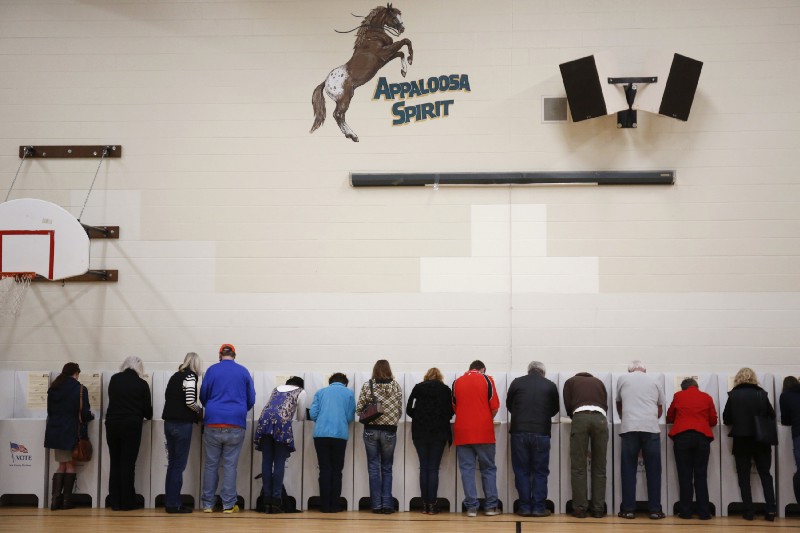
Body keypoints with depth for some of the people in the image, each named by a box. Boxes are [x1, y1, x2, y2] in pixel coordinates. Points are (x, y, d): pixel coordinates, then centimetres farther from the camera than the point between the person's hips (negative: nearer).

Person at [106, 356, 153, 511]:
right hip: (131, 425, -3)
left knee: (115, 463, 10)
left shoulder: (114, 380, 6)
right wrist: (148, 415, 25)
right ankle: (127, 502, 2)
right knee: (128, 463, 1)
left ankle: (115, 501, 9)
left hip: (112, 423, 3)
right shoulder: (142, 384, -3)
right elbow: (147, 408, 3)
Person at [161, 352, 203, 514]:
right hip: (182, 424, -8)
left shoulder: (175, 376, 14)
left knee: (172, 463, 12)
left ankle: (169, 502, 16)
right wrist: (200, 411, 2)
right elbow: (190, 402, -17)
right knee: (179, 464, -2)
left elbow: (168, 397, 15)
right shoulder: (190, 376, -9)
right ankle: (174, 504, -1)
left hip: (169, 422, 8)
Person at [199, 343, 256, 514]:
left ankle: (208, 504, 8)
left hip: (213, 423, 0)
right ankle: (228, 504, 2)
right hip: (236, 423, 0)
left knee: (211, 464, 7)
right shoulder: (243, 372, 6)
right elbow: (251, 399, 9)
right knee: (230, 465, 4)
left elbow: (203, 396, 8)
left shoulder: (212, 370, 3)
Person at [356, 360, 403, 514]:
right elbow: (400, 410, 2)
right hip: (390, 431, 1)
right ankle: (387, 504, 5)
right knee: (387, 468, 10)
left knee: (374, 468, 6)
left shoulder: (367, 386, -5)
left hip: (371, 430, -1)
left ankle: (377, 505, 5)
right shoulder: (396, 387, -2)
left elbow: (359, 409, -3)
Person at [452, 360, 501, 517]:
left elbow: (454, 407, 13)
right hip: (484, 433, -2)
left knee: (467, 469, 3)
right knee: (488, 469, 7)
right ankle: (491, 506, 6)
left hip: (462, 433, 2)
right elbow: (495, 406, -5)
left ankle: (471, 507, -1)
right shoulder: (486, 380, 0)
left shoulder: (457, 382, 8)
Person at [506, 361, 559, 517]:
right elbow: (554, 410, 19)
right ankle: (538, 507, 4)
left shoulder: (517, 383, 6)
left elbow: (509, 405, 21)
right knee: (540, 471, 7)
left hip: (519, 432, 1)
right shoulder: (550, 386, 5)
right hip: (541, 433, -1)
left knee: (522, 471, 7)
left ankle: (525, 507, 7)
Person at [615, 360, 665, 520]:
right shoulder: (655, 383, 18)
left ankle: (628, 509, 3)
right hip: (651, 429, 1)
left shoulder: (623, 379, 15)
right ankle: (655, 509, 5)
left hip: (629, 428, -1)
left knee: (628, 470, 4)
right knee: (653, 470, 5)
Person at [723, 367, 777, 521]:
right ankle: (771, 510, 0)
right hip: (761, 440, 1)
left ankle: (748, 511, 3)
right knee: (765, 474, 11)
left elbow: (726, 420, -1)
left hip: (741, 440, -1)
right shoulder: (761, 394, -2)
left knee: (744, 476, 7)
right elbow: (772, 416, 5)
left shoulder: (733, 395, -5)